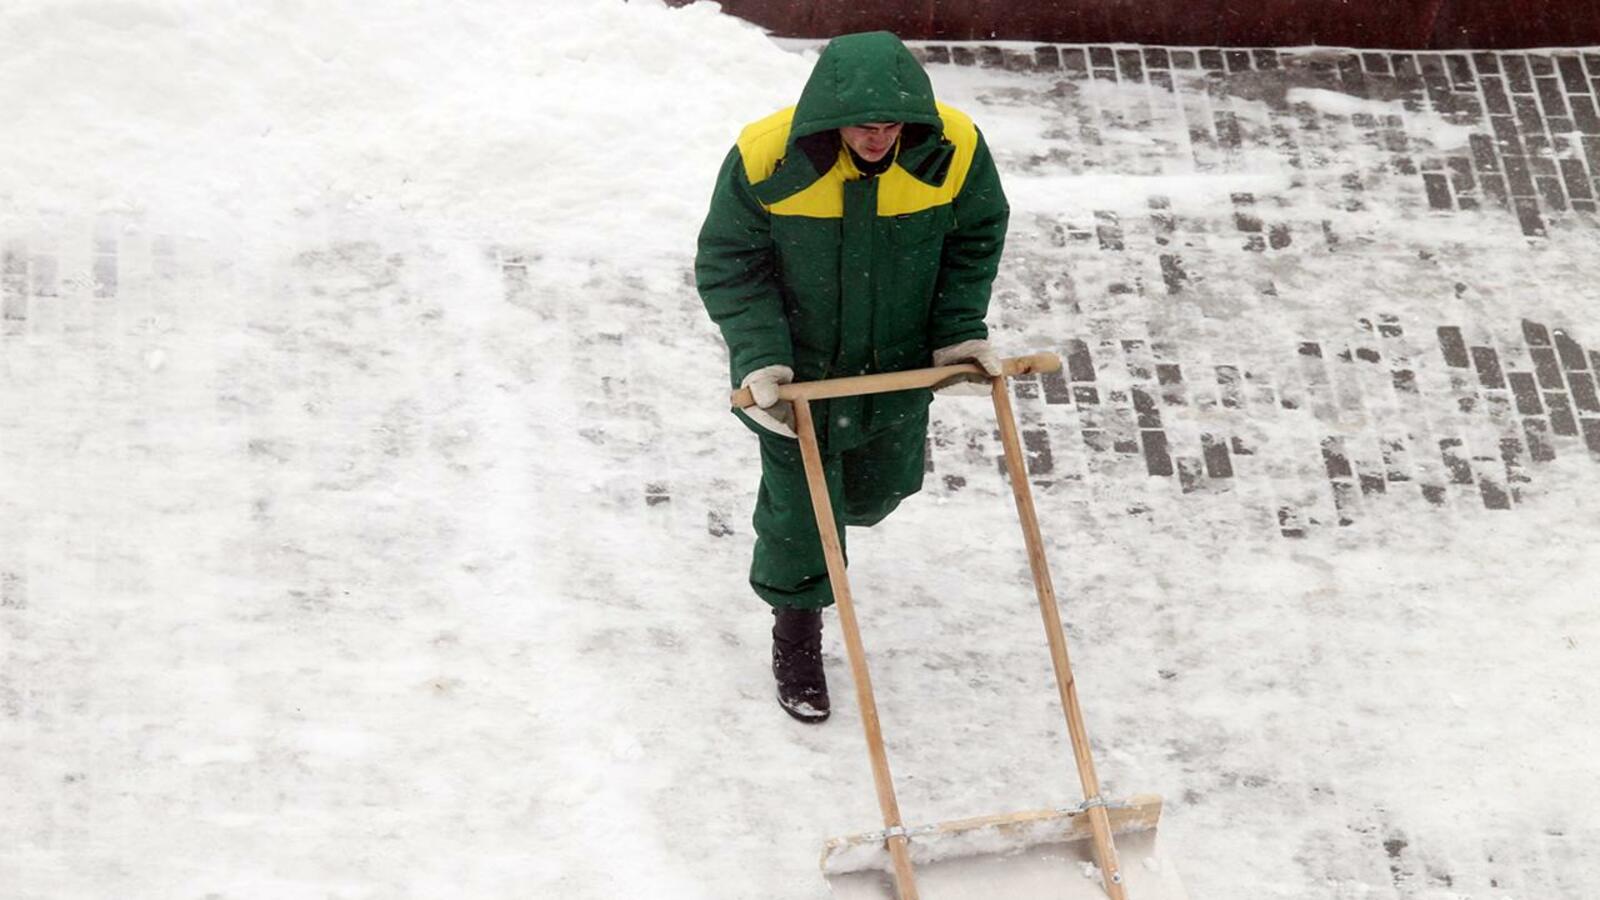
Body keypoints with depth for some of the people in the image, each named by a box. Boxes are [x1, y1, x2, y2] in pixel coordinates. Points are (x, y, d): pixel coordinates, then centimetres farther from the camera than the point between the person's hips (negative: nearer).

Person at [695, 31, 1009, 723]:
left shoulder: (954, 148, -23)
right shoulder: (765, 159, -29)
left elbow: (977, 237, -2)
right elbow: (728, 265, -16)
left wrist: (960, 330, -9)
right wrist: (761, 358, -26)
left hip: (899, 366, 3)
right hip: (799, 369, -3)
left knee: (882, 486, 23)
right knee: (801, 507, 8)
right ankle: (796, 634, 35)